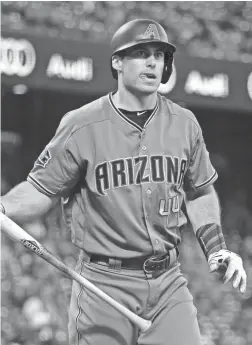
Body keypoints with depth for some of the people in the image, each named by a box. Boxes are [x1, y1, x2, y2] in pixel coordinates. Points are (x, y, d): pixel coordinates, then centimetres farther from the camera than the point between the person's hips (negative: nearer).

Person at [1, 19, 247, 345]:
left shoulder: (184, 123, 8)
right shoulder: (81, 125, -5)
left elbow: (200, 193, 19)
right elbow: (42, 190, -1)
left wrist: (216, 248, 8)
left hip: (168, 281, 3)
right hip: (104, 282, -3)